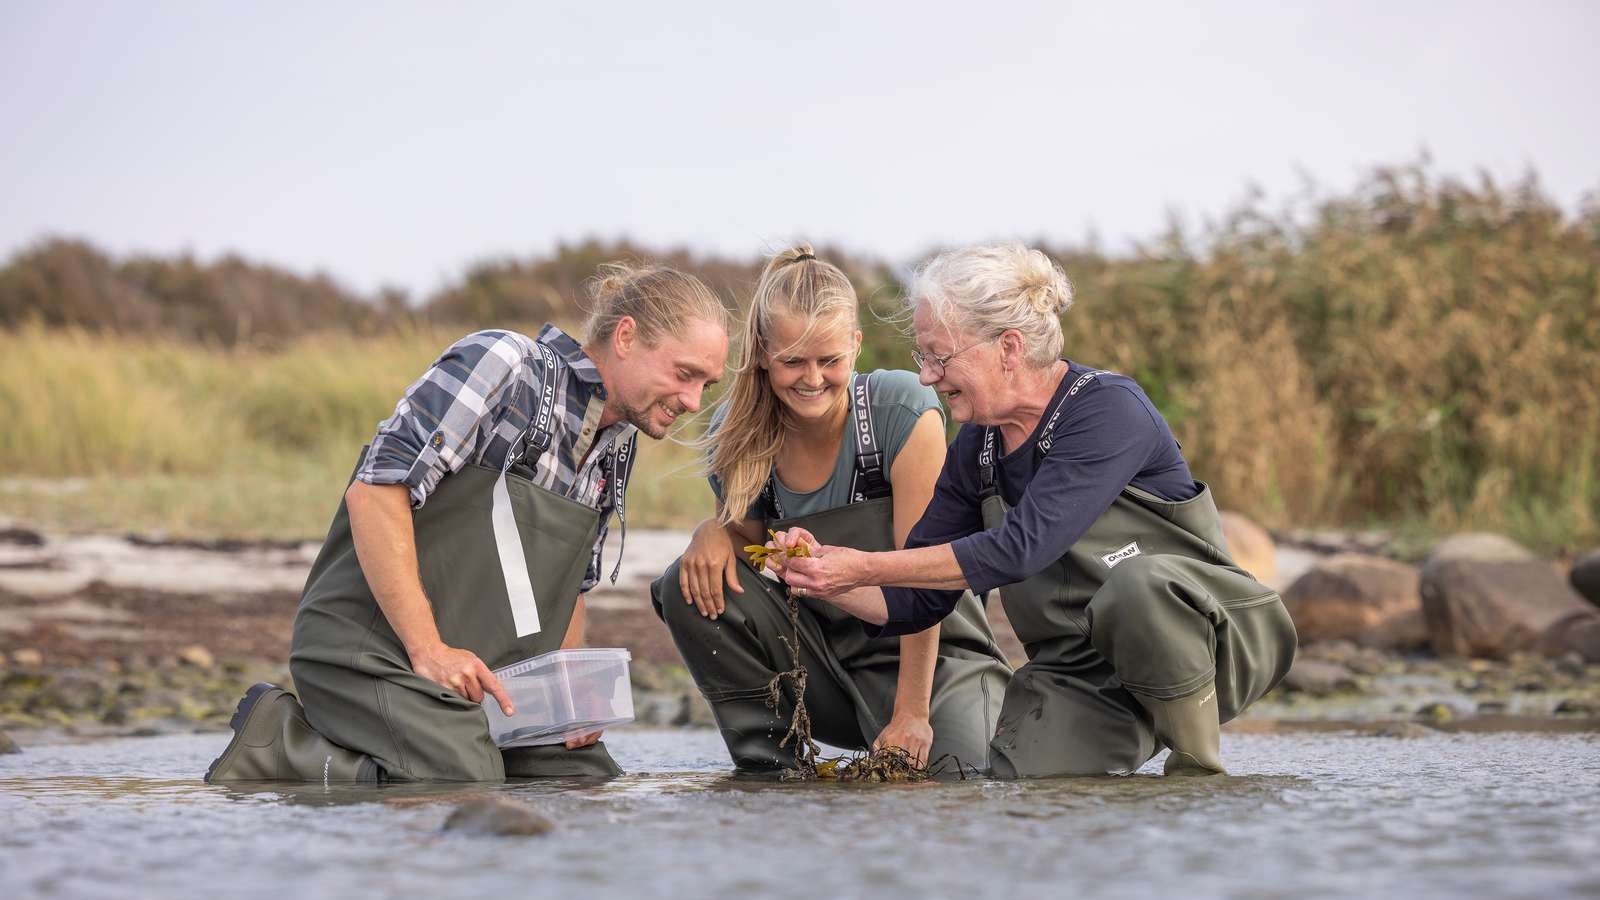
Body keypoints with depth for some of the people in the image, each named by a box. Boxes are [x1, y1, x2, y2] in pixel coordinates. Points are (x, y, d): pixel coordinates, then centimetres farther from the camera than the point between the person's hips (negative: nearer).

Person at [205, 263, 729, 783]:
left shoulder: (615, 448, 16)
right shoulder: (503, 363, -11)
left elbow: (571, 585, 26)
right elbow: (375, 491, -20)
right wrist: (428, 648, -23)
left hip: (484, 672, 10)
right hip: (378, 647, -10)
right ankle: (279, 746, -7)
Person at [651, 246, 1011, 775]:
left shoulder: (901, 409, -18)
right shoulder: (736, 433, -7)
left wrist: (910, 714, -22)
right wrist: (716, 533, -17)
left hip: (929, 656, -3)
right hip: (822, 663, 4)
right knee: (693, 585, -17)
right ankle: (768, 763, -6)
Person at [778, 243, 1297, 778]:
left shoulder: (1110, 409, -18)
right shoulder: (975, 451, 4)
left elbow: (1020, 548, -28)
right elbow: (916, 603, 7)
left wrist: (864, 567, -26)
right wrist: (827, 580, -12)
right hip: (1078, 671, 5)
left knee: (1136, 585, -38)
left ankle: (1200, 771, -16)